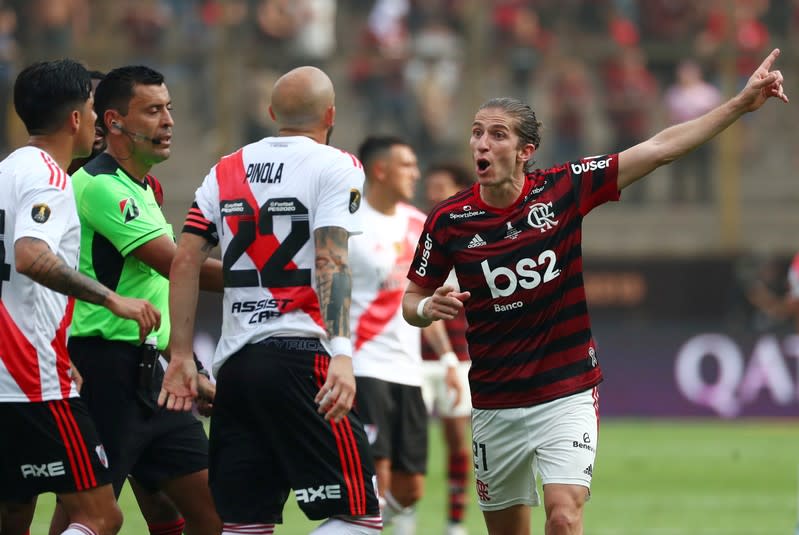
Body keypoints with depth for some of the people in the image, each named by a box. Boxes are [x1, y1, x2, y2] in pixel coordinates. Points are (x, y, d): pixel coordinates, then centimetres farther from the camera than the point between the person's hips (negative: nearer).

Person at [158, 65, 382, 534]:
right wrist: (341, 353, -21)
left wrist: (181, 356, 13)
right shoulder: (335, 167, -1)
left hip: (235, 362, 6)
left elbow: (185, 262, 10)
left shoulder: (227, 171, 15)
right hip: (301, 355, -6)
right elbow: (330, 261, -14)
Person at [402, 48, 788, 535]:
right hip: (495, 407, 2)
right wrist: (428, 308, -17)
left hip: (568, 397, -2)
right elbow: (412, 300, 8)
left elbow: (660, 149, -5)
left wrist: (742, 103, -8)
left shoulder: (563, 189, -8)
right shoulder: (448, 221, -6)